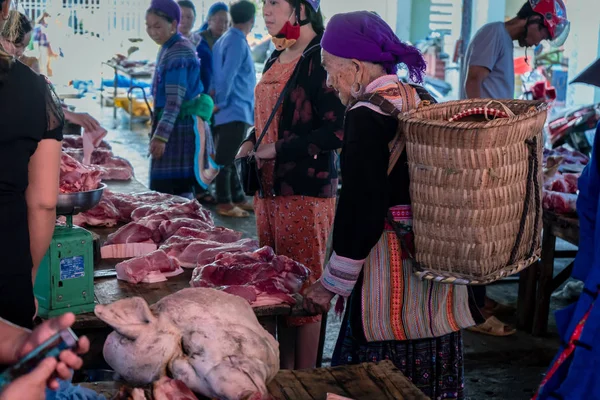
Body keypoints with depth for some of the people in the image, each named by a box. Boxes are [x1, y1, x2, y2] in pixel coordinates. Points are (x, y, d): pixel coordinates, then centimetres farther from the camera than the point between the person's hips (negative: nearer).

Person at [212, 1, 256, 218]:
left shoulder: (228, 39, 15)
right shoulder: (237, 42, -16)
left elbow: (225, 74, 15)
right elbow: (227, 76, -21)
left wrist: (221, 102, 12)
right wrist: (221, 103, -12)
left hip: (235, 110, 10)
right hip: (235, 111, -10)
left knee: (229, 158, 14)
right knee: (225, 159, -5)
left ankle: (238, 198, 23)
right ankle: (224, 204, -1)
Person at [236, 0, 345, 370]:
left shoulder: (319, 59, -12)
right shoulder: (276, 59, 15)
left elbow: (335, 132, -19)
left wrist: (276, 150, -16)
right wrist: (251, 143, 8)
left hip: (306, 190, -8)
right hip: (269, 188, 9)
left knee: (304, 287, 1)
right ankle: (285, 372, 23)